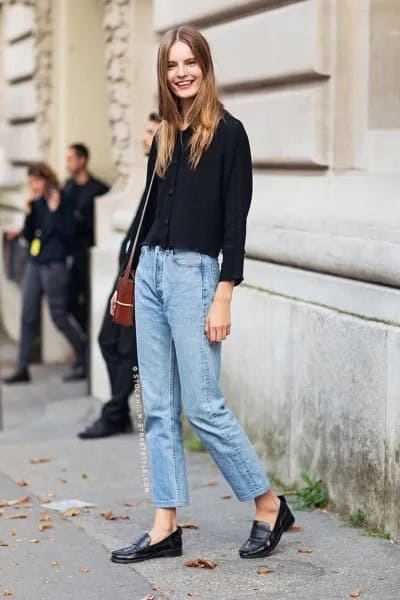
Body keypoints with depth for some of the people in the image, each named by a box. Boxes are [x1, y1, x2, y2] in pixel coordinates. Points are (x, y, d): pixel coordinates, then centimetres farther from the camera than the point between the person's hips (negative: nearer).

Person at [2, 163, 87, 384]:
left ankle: (83, 354, 19)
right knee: (28, 317, 4)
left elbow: (67, 233, -15)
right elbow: (28, 236, 10)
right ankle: (22, 368, 7)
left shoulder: (60, 203, -8)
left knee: (59, 316, 0)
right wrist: (27, 212, -3)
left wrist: (55, 210, -21)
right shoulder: (35, 204, 9)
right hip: (34, 264, 7)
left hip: (54, 265, -6)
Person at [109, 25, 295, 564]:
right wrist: (132, 273, 17)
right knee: (159, 408, 7)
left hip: (194, 273, -7)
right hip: (150, 272, 7)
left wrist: (223, 297, -15)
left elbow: (235, 219, -11)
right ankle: (165, 529, 12)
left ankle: (270, 506, 12)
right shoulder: (163, 137, 13)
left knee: (203, 406, -5)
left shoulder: (228, 133, -6)